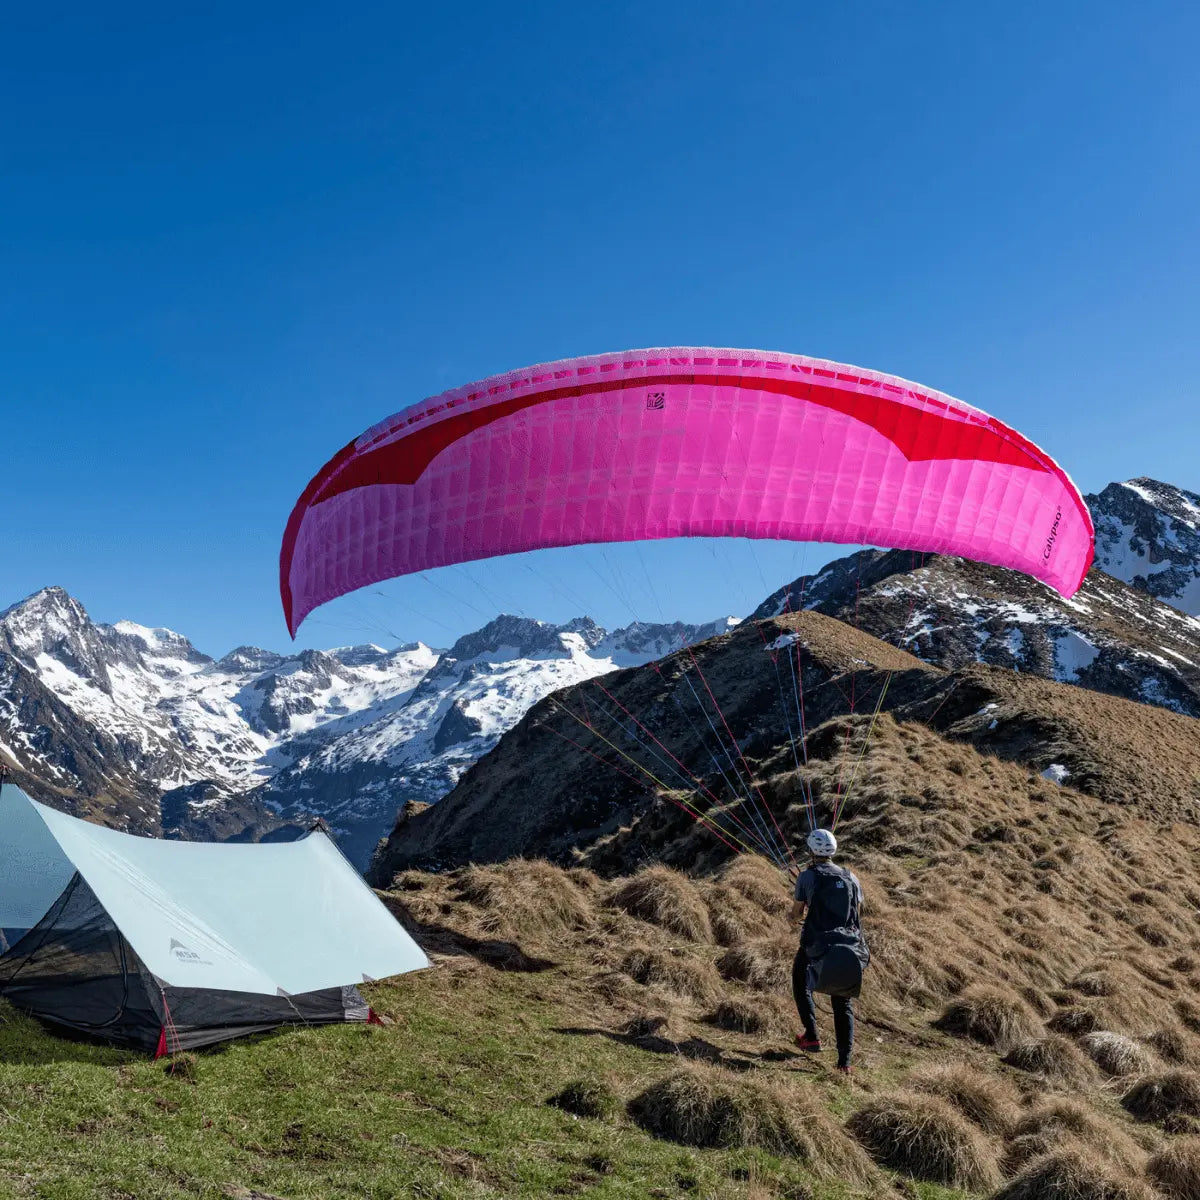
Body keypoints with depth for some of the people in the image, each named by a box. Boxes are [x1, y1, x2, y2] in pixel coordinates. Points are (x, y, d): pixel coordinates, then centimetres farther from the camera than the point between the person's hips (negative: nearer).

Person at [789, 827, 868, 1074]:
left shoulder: (807, 876, -1)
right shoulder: (851, 878, 11)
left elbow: (795, 915, 6)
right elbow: (858, 914, 18)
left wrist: (798, 917, 30)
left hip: (818, 946, -3)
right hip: (852, 948, 4)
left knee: (801, 985, 24)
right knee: (844, 1003, 16)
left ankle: (811, 1036, 14)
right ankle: (844, 1061, 9)